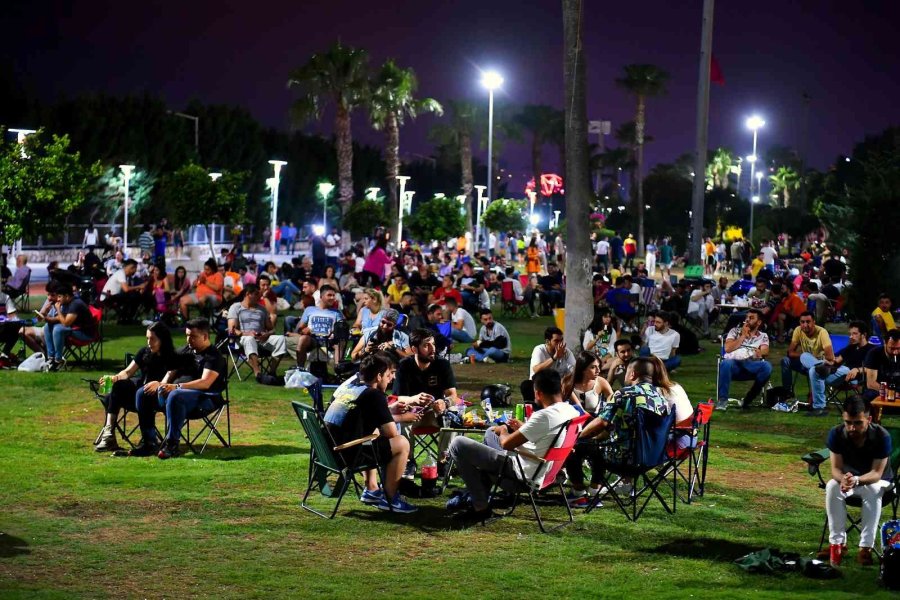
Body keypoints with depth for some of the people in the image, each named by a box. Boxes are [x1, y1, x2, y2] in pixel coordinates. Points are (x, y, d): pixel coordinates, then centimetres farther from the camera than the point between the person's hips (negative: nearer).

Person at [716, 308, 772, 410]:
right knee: (725, 363, -37)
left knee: (766, 366, -32)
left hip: (751, 365, 1)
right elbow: (728, 348, 3)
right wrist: (743, 336, 3)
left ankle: (748, 400, -22)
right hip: (734, 363, -1)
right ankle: (722, 400, -32)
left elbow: (765, 351, -1)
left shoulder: (763, 336, 21)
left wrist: (760, 352, -25)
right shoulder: (735, 331, 20)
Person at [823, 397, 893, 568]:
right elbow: (836, 468, -18)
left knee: (873, 491, -36)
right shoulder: (836, 434, -20)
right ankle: (837, 542, -24)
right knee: (832, 486, -30)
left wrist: (856, 480, -47)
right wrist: (843, 479, -43)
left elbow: (876, 473, -26)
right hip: (847, 477, 2)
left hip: (876, 480, -2)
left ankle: (866, 546, -32)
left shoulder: (881, 436, -26)